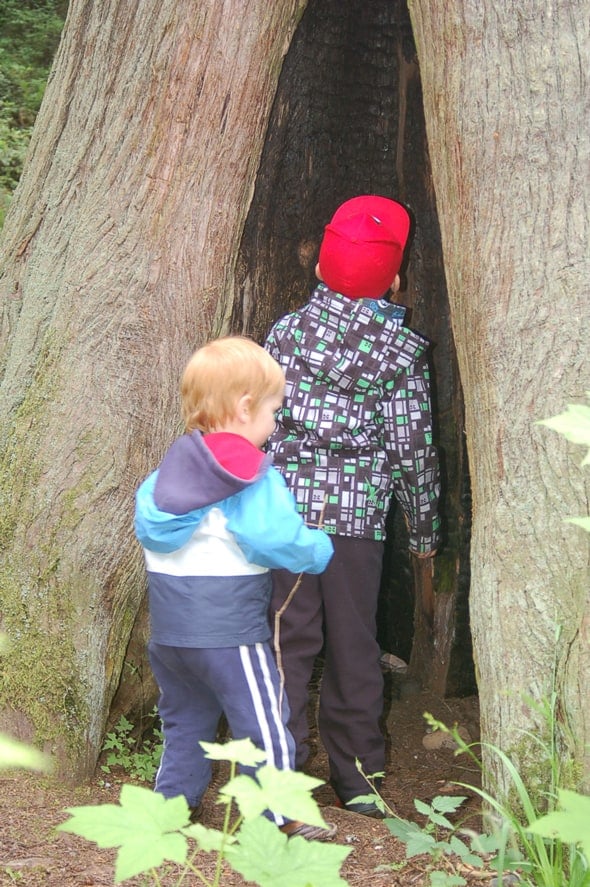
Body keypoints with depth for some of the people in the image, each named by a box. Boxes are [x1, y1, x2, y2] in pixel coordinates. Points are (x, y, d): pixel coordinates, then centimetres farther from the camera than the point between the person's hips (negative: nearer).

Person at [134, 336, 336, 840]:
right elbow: (280, 539, -20)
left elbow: (145, 525, 15)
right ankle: (281, 818, 9)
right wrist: (322, 551, -2)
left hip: (168, 625, 7)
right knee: (262, 721, 3)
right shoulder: (253, 480, -15)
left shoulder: (171, 469, 7)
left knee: (184, 715, 21)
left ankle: (175, 799, 28)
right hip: (229, 628, -7)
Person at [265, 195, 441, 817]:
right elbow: (415, 449, 2)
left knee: (287, 644, 3)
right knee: (354, 649, 11)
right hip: (360, 516, 0)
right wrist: (424, 531, 13)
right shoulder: (402, 352, -1)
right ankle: (358, 780, 21)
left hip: (286, 507, 1)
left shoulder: (287, 331, 2)